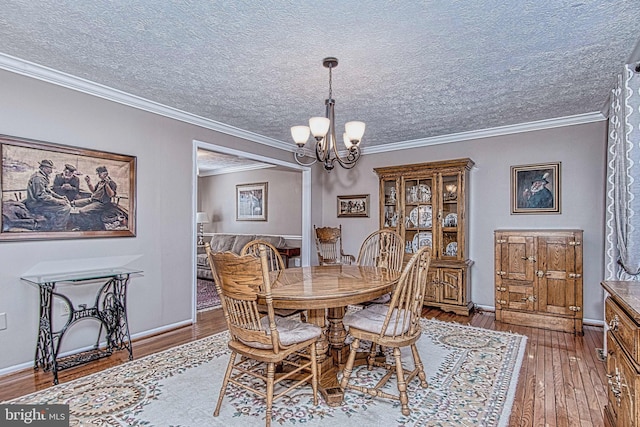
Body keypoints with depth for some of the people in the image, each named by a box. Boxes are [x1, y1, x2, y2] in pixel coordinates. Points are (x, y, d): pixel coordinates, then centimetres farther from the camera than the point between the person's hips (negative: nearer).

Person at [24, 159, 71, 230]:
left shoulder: (43, 177, 16)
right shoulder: (38, 178, -18)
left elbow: (48, 191, 21)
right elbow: (41, 196, -25)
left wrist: (60, 197, 8)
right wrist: (58, 201, -23)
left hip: (39, 203, 11)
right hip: (36, 206, -11)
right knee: (65, 209, -21)